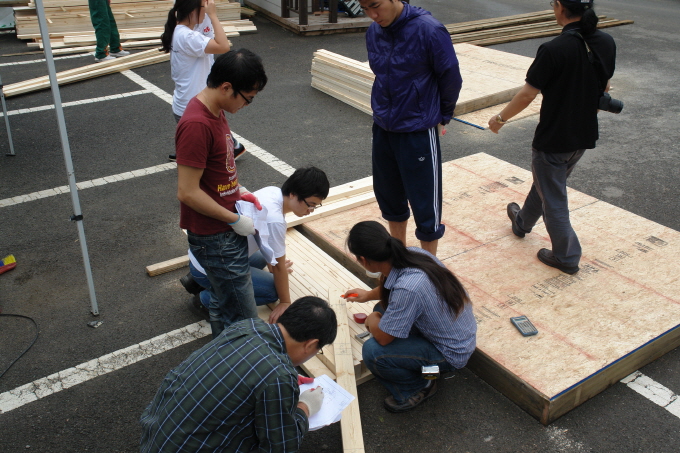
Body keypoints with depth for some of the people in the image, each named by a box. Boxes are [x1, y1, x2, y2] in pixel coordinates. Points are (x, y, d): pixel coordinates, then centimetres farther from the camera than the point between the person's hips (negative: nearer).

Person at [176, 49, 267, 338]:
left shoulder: (214, 111, 5)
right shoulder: (196, 125, -27)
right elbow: (188, 192, -26)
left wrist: (238, 194, 6)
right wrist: (235, 220, -17)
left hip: (226, 229, 10)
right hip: (215, 238, -10)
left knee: (225, 305, 26)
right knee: (243, 318, 1)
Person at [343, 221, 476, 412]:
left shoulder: (407, 289, -37)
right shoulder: (414, 253, -12)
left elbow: (383, 337, -23)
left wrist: (372, 320, -2)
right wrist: (368, 295, 30)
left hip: (452, 353, -8)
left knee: (372, 351, -20)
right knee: (383, 309, 11)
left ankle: (418, 389, 7)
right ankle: (425, 365, 17)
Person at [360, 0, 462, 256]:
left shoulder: (429, 30, -19)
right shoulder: (373, 32, -1)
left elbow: (451, 79, -8)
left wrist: (441, 116, 5)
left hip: (418, 133, -6)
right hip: (382, 130, 6)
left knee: (425, 205, 4)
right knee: (388, 197, 19)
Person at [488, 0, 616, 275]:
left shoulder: (554, 50, -25)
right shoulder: (606, 44, -3)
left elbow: (527, 95, -19)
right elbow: (604, 90, 10)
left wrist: (500, 118, -3)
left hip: (553, 140, -7)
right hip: (585, 136, 8)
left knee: (553, 199, 9)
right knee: (544, 183, 28)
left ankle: (566, 257, 19)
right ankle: (522, 222, 50)